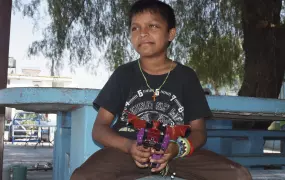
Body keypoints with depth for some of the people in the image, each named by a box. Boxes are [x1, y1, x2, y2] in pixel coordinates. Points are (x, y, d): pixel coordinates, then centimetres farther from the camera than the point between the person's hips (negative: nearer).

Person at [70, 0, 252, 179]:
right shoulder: (123, 74, 8)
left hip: (176, 154, 1)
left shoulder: (186, 76, 9)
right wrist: (129, 146, -18)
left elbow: (199, 130, 7)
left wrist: (178, 148, -18)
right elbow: (100, 128, 4)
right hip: (126, 152, -1)